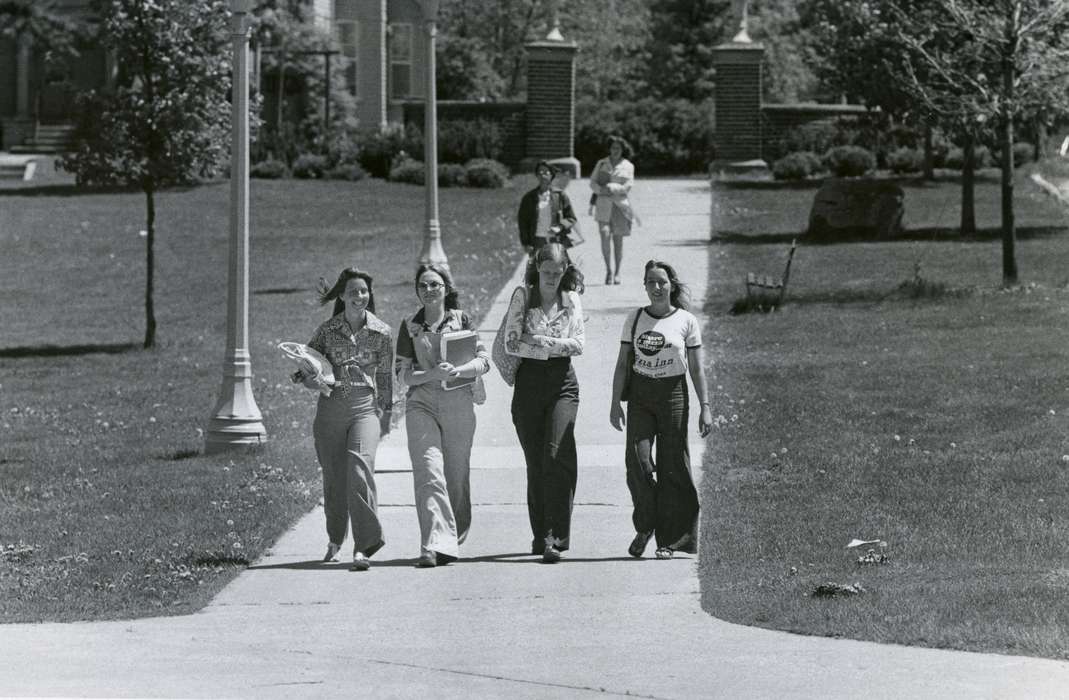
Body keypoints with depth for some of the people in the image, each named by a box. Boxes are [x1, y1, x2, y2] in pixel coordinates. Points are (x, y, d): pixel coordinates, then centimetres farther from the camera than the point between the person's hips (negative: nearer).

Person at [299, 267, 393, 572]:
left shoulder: (382, 333, 2)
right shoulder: (327, 330, 2)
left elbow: (386, 375, 12)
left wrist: (386, 412, 14)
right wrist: (308, 378, -14)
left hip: (366, 407, -2)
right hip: (331, 407, 2)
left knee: (360, 466, -21)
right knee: (333, 476, 7)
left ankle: (363, 547, -22)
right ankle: (335, 540, 31)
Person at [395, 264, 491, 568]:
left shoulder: (461, 320, 8)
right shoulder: (410, 327, 10)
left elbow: (484, 361, 3)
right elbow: (402, 373, 6)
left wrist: (457, 370, -16)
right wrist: (433, 374, -12)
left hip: (459, 404, 1)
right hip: (421, 404, -1)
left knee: (457, 476, 4)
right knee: (429, 474, -15)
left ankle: (454, 540, 18)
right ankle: (434, 546, -25)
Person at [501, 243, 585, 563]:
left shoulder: (572, 300, 8)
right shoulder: (523, 297, 4)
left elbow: (578, 345, 0)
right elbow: (511, 342, -4)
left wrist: (537, 339, -9)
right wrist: (558, 344, -5)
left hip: (562, 383, -1)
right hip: (529, 379, 1)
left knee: (557, 455, -15)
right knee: (535, 462, 3)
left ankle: (556, 537, -20)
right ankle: (541, 536, 12)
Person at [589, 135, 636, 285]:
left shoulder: (628, 166, 9)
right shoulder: (601, 164, 13)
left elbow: (627, 187, -1)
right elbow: (592, 182, 9)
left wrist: (610, 188, -12)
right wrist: (601, 190, -11)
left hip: (620, 204, 0)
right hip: (603, 204, 0)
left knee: (618, 239, -1)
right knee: (605, 235, -16)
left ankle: (617, 273, 9)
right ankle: (609, 270, -11)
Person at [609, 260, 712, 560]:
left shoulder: (686, 321, 1)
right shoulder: (635, 318, 8)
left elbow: (697, 369, 3)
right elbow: (622, 364, 10)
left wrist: (705, 407, -3)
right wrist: (615, 403, 2)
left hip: (673, 395, -2)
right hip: (640, 395, 2)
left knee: (672, 467, -3)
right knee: (638, 459, -14)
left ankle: (669, 539, 5)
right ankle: (644, 527, 4)